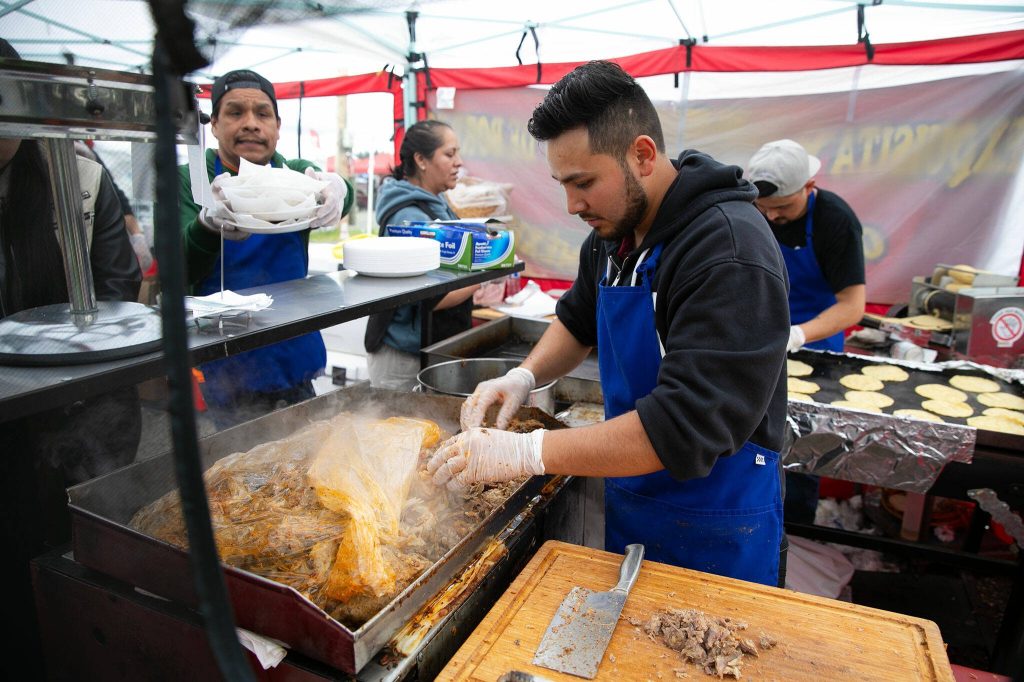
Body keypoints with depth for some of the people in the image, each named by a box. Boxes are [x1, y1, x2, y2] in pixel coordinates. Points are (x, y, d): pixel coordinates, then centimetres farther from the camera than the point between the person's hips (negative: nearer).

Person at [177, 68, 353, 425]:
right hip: (230, 367, -3)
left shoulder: (296, 173, 5)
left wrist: (335, 189, -43)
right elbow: (175, 275, -15)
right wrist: (211, 221, -36)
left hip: (296, 358, 3)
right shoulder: (188, 181, -3)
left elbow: (345, 194, -17)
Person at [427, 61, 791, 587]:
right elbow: (578, 319, 14)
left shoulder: (731, 253, -29)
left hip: (714, 532, -7)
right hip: (627, 498, 7)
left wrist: (525, 452, -34)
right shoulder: (613, 231, -2)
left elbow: (684, 429, -34)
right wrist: (525, 376, -6)